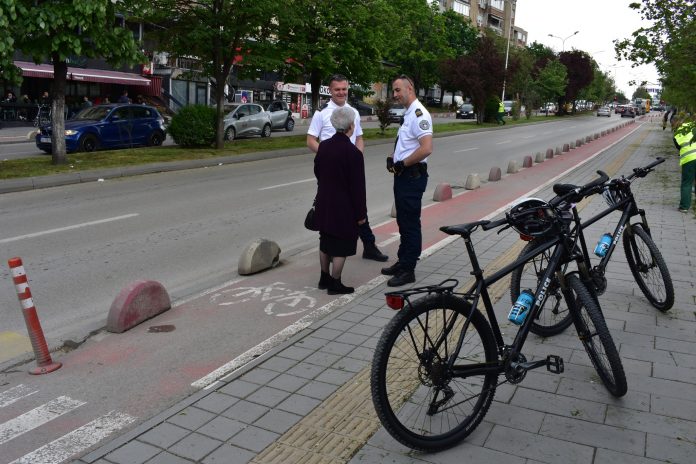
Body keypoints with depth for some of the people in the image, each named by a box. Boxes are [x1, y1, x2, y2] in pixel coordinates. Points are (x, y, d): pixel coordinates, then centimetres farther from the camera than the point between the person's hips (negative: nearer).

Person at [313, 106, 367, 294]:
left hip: (324, 203, 7)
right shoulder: (353, 152, -19)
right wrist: (361, 213, -9)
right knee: (341, 247, 5)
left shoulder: (324, 145, 1)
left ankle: (324, 278, 31)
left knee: (325, 243, 18)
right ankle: (335, 284, 13)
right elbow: (357, 186, -17)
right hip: (343, 208, -7)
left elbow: (317, 171, 13)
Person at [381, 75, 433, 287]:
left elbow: (426, 148, -27)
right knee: (403, 222, 18)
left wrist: (402, 164, -17)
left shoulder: (419, 114, -17)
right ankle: (402, 262, 30)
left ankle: (408, 270, 7)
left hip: (412, 176, -10)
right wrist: (393, 158, 8)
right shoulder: (408, 114, 15)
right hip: (403, 174, 10)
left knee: (410, 224, -2)